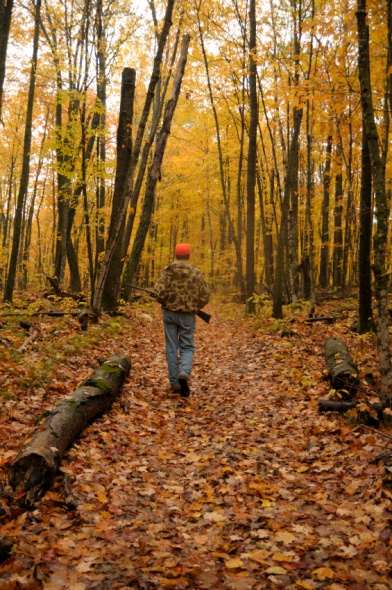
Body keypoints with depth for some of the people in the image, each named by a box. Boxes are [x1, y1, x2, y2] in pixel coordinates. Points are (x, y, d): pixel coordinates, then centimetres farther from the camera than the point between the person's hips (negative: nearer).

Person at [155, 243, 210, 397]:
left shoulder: (168, 271, -5)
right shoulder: (196, 273, -4)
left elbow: (159, 293, -13)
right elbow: (205, 297, -2)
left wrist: (166, 303, 8)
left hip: (169, 314, 0)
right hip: (188, 315, 0)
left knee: (171, 348, 9)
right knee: (187, 347, 9)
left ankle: (174, 383, 13)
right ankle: (184, 373, -17)